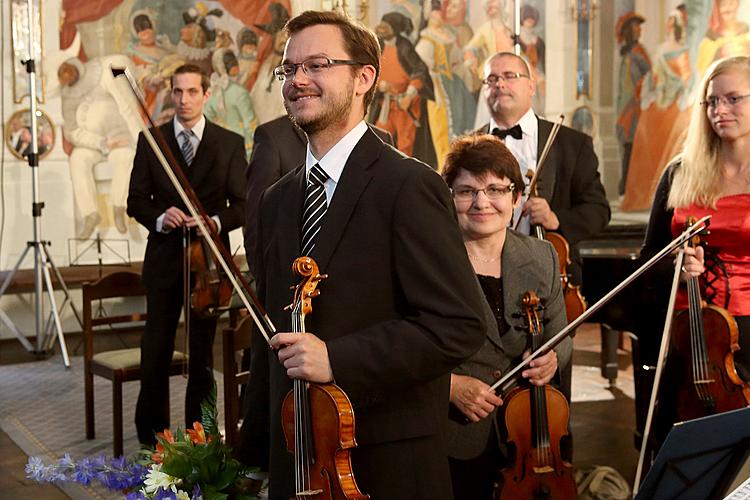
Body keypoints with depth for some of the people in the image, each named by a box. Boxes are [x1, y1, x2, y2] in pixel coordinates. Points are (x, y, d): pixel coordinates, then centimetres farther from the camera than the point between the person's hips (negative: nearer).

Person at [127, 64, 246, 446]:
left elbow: (242, 203, 1)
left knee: (203, 350, 8)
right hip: (164, 257, 1)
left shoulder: (230, 144, 2)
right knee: (155, 349, 6)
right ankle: (151, 434, 22)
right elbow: (136, 200, 5)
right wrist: (159, 218, -15)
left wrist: (216, 221, -19)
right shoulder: (150, 140, 5)